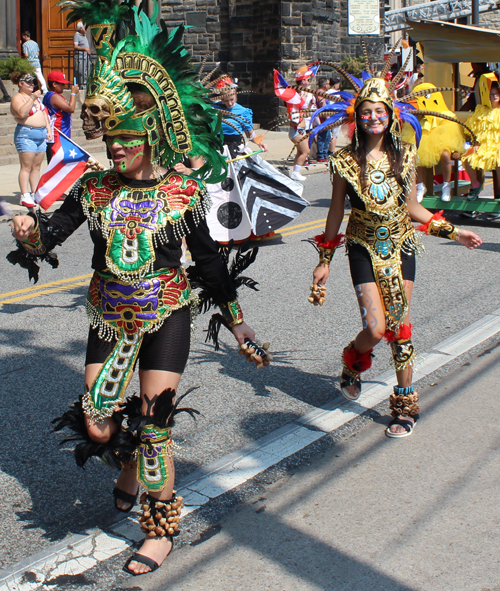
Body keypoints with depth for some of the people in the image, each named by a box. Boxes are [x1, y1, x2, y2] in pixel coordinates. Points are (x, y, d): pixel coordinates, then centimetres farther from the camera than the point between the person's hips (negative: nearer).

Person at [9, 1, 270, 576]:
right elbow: (49, 236, -3)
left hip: (166, 317, -3)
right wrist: (28, 232, -29)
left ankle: (162, 527, 16)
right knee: (95, 422, 3)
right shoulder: (94, 188, -1)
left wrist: (239, 328, 2)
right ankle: (132, 465, 40)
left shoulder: (182, 192, -9)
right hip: (111, 318, 4)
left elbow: (209, 263, -2)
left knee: (153, 424, -3)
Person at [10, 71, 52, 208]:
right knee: (26, 167, -9)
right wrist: (32, 98, -25)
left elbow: (44, 113, 24)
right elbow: (22, 113, -24)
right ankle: (25, 196, -10)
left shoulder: (35, 96, 19)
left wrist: (48, 129, 15)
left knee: (36, 167, 9)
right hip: (26, 135, -8)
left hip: (41, 134, 8)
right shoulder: (17, 98, -6)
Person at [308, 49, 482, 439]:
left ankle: (406, 403, 17)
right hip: (364, 249, -2)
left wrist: (452, 232, 6)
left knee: (400, 327, 4)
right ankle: (351, 365, 24)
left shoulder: (404, 155, -1)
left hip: (401, 246, 2)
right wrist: (324, 261, 4)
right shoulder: (345, 161, -8)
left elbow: (411, 207, 9)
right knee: (375, 328, -11)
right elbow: (336, 212, 1)